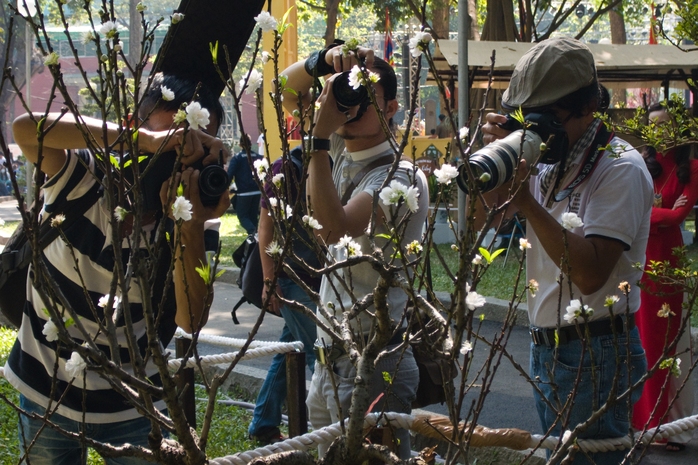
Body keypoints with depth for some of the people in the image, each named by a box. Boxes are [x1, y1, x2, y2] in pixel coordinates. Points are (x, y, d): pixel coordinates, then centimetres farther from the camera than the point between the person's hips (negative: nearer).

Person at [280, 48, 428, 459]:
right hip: (330, 359, 8)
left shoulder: (401, 177, -17)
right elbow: (288, 90, 14)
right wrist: (325, 59, -8)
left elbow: (334, 226, -32)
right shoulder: (342, 153, 7)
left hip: (372, 363, -8)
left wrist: (320, 136, -27)